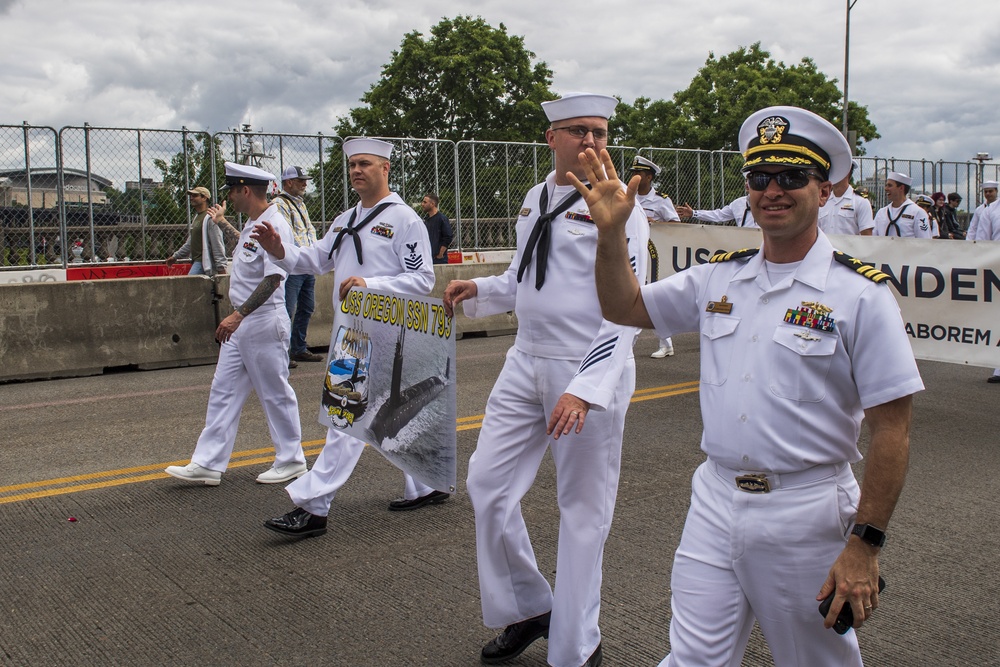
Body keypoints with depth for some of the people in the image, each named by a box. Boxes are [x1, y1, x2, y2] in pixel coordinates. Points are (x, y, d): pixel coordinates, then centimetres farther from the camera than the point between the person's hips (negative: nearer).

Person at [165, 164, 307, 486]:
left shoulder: (274, 226, -18)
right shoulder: (252, 224, 12)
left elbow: (273, 278, -27)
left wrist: (239, 314, -32)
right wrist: (222, 222, 39)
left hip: (265, 321, -10)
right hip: (241, 323, 10)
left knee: (275, 393, 2)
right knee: (223, 391, 9)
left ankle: (291, 461, 16)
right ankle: (208, 463, 13)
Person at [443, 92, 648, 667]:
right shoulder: (536, 200, 11)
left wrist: (585, 388, -27)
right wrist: (479, 290, 4)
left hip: (590, 370, -7)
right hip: (526, 363, 7)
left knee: (583, 510, 5)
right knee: (488, 485, 8)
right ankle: (527, 609, 31)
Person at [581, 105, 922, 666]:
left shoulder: (860, 293, -10)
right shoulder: (720, 278, 6)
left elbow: (892, 430, -11)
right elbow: (624, 307, 14)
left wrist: (864, 546, -14)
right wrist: (612, 231, -2)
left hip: (807, 513, -4)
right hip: (715, 500, 4)